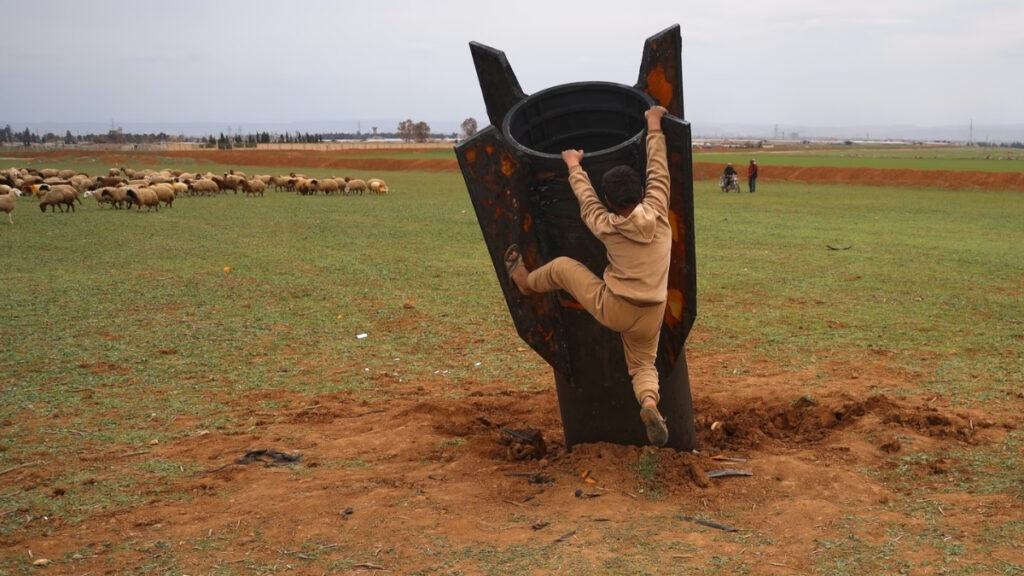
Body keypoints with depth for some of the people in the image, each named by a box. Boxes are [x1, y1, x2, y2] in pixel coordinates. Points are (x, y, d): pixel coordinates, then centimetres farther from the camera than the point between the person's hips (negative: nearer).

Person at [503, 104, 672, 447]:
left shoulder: (606, 227, -10)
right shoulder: (657, 213, -9)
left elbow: (586, 197, 8)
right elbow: (658, 171, 3)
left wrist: (574, 165, 26)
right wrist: (654, 127, 15)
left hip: (610, 309, -2)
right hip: (649, 317, 2)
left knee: (561, 266, 16)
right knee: (643, 366, 19)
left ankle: (525, 282, 44)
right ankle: (649, 402, -15)